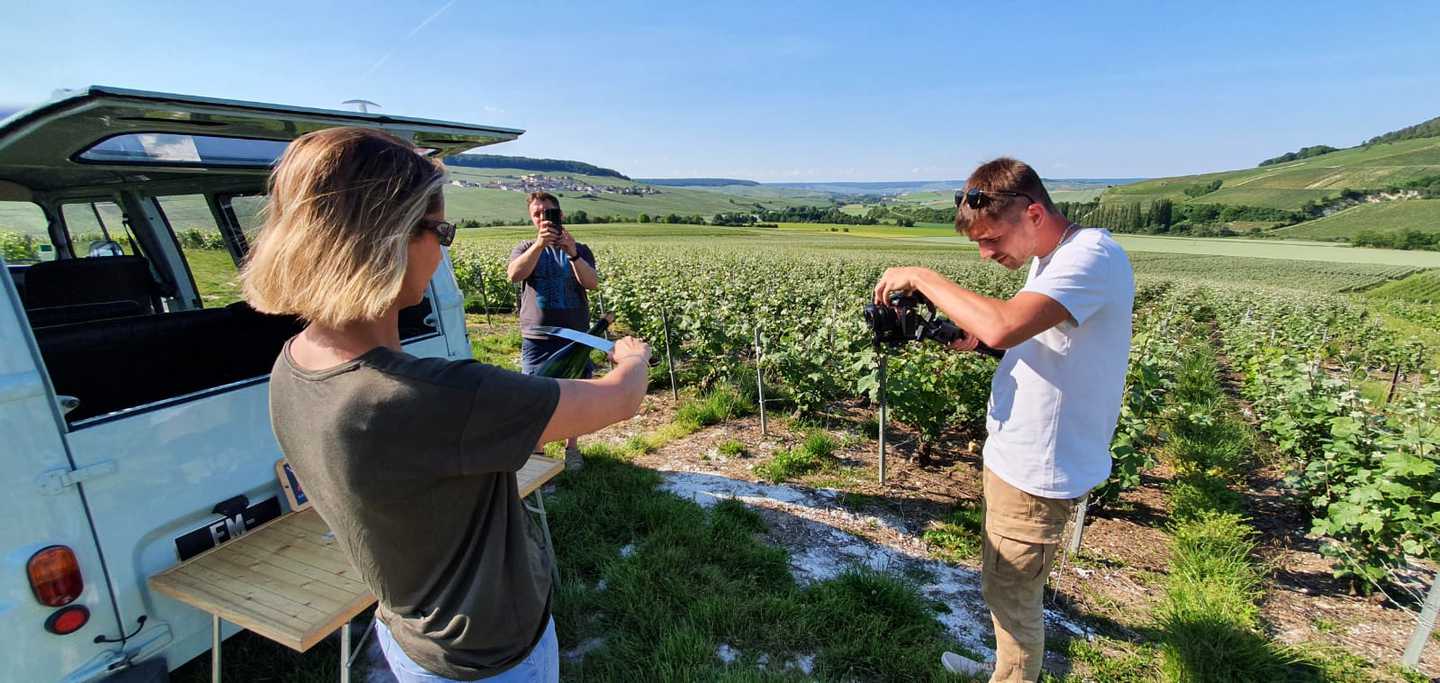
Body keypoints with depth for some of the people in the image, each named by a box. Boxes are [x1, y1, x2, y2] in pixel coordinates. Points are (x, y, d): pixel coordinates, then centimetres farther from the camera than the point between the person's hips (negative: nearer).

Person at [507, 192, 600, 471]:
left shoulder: (580, 250, 5)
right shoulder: (526, 248, 5)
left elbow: (592, 283, -13)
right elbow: (514, 274, -18)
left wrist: (572, 253, -29)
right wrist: (539, 244, -31)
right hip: (536, 338, 0)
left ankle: (571, 448, 28)